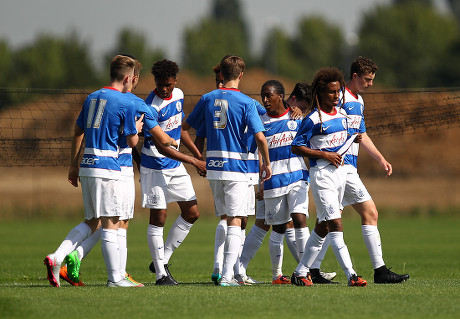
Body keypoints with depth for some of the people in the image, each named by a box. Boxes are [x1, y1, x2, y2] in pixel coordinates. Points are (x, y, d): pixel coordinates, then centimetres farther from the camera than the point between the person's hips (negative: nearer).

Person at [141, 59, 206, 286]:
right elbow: (160, 147, -23)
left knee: (192, 213, 6)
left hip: (176, 165, 8)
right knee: (158, 216, -7)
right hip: (155, 168, -8)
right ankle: (161, 274, -2)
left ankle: (162, 260, 16)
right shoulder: (151, 107, -22)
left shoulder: (178, 95, 3)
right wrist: (194, 162, -22)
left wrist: (199, 155, 16)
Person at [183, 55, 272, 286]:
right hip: (236, 167, -5)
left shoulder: (207, 99, 6)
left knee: (228, 220, 17)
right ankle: (227, 275, -13)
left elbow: (186, 126, 16)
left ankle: (228, 273, 19)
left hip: (213, 165, 5)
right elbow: (259, 137, -13)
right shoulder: (246, 102, -7)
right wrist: (266, 163, 1)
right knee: (235, 222, -4)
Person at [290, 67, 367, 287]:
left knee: (322, 227, 12)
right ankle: (351, 275, -20)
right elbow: (297, 147, -11)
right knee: (335, 225, -14)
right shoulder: (313, 119, -11)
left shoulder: (341, 114, 11)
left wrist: (352, 139, 5)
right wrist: (325, 155, -16)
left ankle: (300, 273, 20)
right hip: (321, 174, -8)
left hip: (340, 172, 8)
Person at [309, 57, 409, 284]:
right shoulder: (339, 97, -11)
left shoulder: (359, 101, 19)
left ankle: (312, 270, 9)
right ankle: (380, 270, -8)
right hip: (341, 164, -10)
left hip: (348, 165, 10)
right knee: (370, 213, -9)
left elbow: (362, 135, 28)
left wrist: (380, 159, 26)